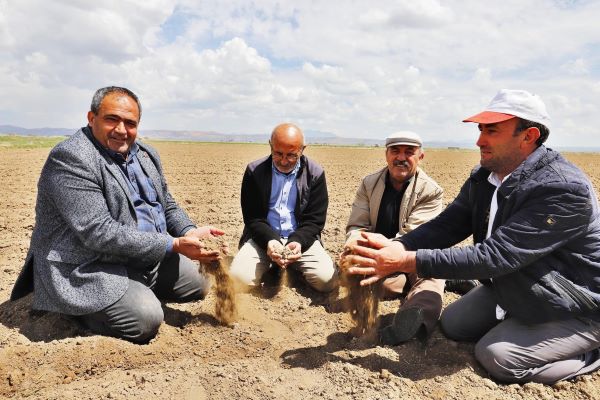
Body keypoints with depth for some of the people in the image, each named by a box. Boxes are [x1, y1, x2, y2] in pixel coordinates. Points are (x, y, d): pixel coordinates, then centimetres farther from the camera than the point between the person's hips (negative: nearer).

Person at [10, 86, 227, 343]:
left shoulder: (145, 155, 6)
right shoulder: (70, 158, -20)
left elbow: (167, 205, 14)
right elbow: (99, 233, -27)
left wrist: (189, 233, -9)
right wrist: (174, 245, -28)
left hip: (150, 258, 9)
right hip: (88, 267, -8)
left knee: (198, 285, 11)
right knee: (145, 320, -25)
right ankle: (78, 309, 2)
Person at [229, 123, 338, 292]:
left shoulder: (315, 173, -2)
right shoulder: (254, 171, -2)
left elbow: (314, 221, -3)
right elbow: (252, 218, -3)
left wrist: (298, 242, -23)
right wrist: (270, 241, -22)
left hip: (301, 239, 0)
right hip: (263, 238, 0)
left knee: (327, 280, -23)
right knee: (239, 278, -24)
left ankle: (293, 268, 10)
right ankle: (271, 267, 9)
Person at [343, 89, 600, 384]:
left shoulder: (565, 190, -33)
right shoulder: (483, 177, -7)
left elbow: (494, 256, -38)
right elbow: (446, 224, -10)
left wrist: (406, 261, -41)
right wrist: (397, 246, -29)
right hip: (512, 288, 7)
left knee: (496, 355, -18)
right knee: (453, 324, 5)